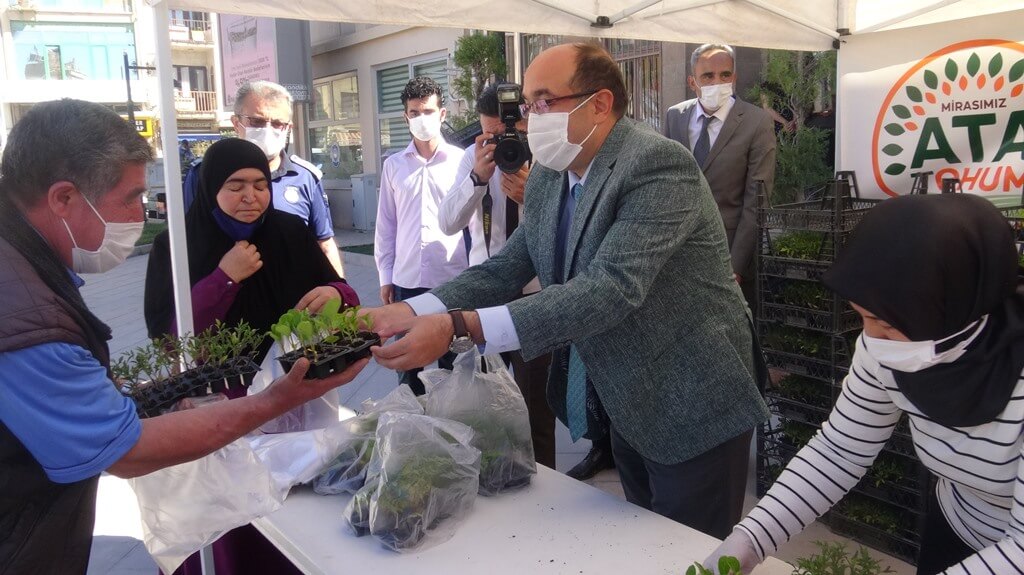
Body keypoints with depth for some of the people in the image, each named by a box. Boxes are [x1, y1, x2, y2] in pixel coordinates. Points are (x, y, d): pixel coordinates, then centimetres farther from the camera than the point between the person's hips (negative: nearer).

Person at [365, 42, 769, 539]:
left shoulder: (658, 164, -23)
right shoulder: (546, 177, 3)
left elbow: (611, 288, -34)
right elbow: (504, 270, 1)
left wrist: (459, 327, -40)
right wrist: (407, 312, -15)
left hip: (690, 405, -7)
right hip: (627, 404, 8)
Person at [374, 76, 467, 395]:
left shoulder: (461, 160, 1)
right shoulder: (393, 165, 8)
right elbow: (386, 225, 10)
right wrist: (385, 276, 7)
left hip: (453, 278, -2)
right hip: (407, 279, 2)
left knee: (453, 363, 8)